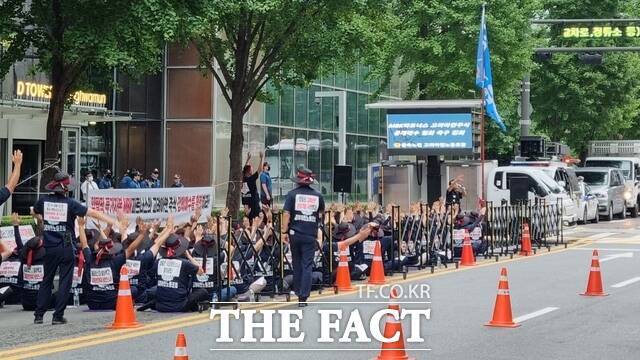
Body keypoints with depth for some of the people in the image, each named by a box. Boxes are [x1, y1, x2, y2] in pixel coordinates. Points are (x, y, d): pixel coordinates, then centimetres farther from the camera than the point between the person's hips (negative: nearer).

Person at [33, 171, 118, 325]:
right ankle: (58, 316, 0)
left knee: (46, 280, 13)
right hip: (66, 248, -4)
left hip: (49, 247, 4)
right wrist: (113, 222, -10)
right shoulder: (70, 203, -10)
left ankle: (39, 315, 11)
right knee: (65, 281, 3)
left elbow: (34, 212, 23)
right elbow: (93, 213, -13)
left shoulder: (44, 201, 1)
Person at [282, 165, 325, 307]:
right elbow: (321, 213, 18)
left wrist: (284, 231, -5)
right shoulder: (318, 196, 2)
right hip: (310, 235, 0)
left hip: (295, 233, 0)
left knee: (297, 263, 18)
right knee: (307, 265, 0)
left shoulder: (292, 194, -5)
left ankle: (298, 291, 29)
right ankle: (303, 297, -6)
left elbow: (287, 214, -10)